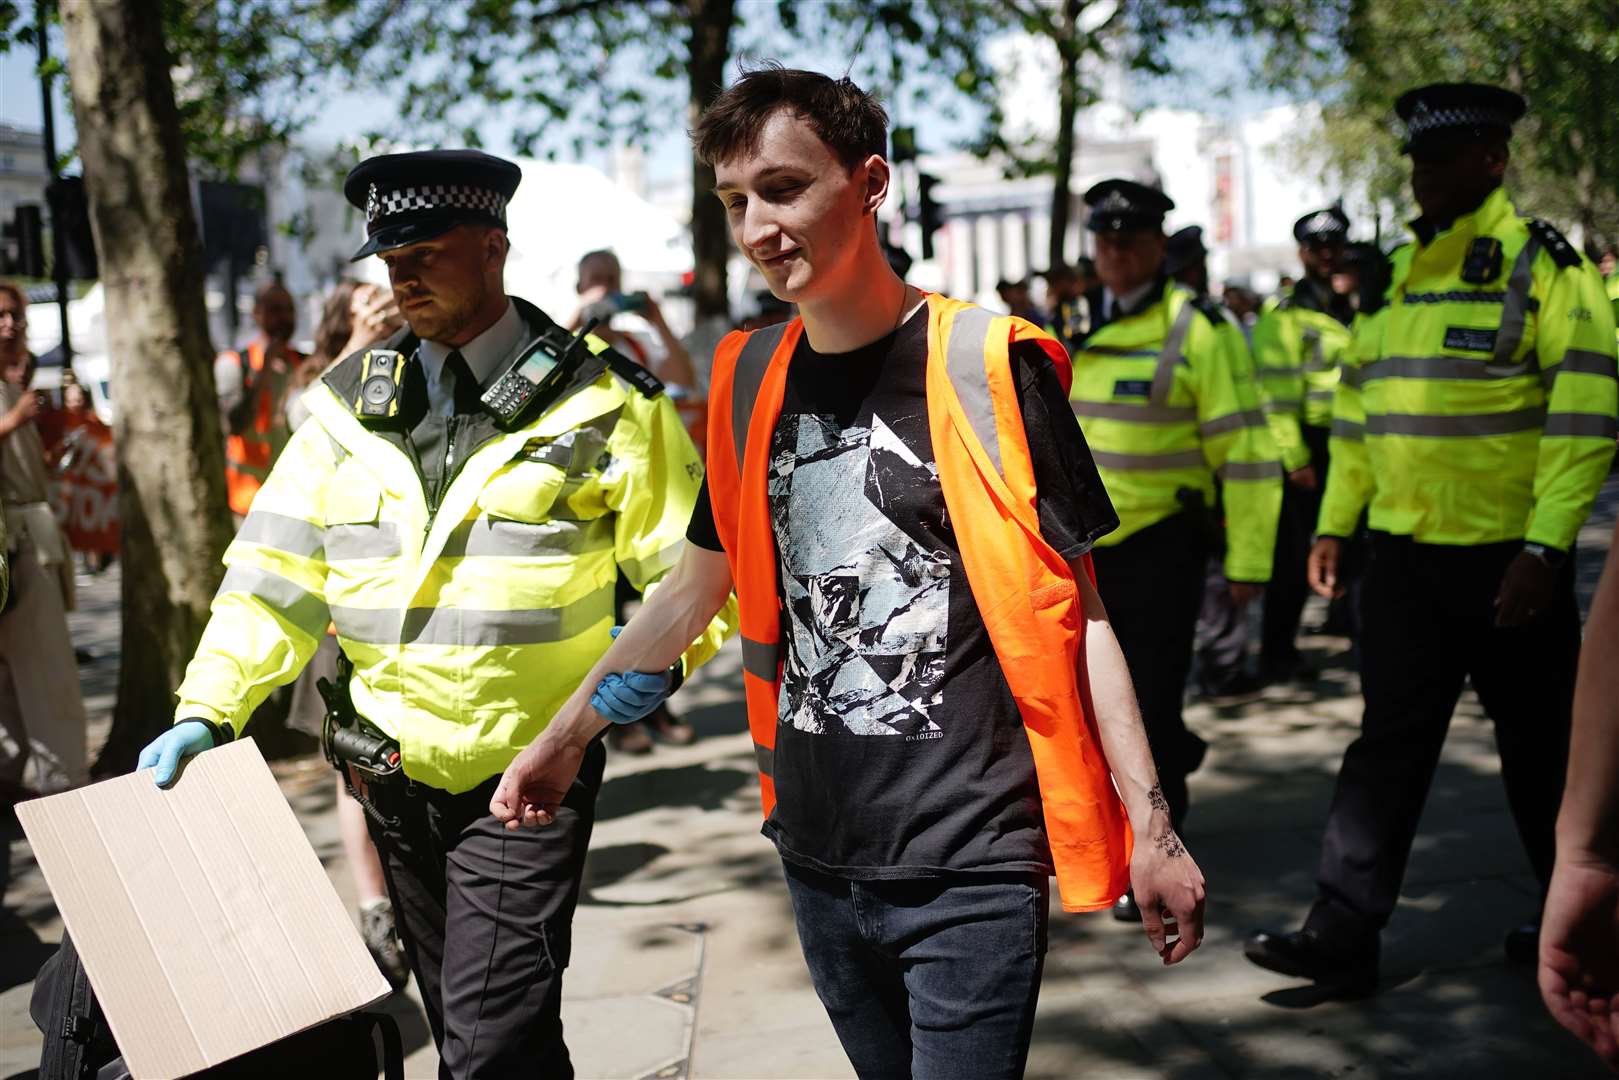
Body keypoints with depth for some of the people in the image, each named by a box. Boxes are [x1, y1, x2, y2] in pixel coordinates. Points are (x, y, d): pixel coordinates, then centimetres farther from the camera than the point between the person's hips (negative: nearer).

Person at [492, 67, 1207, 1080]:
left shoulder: (985, 367, -10)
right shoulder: (752, 378, 5)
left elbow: (1074, 608, -6)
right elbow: (695, 588, 17)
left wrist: (1151, 827, -10)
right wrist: (565, 739, 18)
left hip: (968, 870, -5)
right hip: (817, 856, 5)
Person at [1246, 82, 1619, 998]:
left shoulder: (1544, 266, -9)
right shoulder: (1402, 273, 10)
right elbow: (1360, 405, 17)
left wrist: (1545, 548, -21)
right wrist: (1334, 524, 13)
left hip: (1507, 560, -5)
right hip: (1407, 553, 5)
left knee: (1542, 746, 10)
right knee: (1390, 742, 5)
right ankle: (1344, 935, 7)